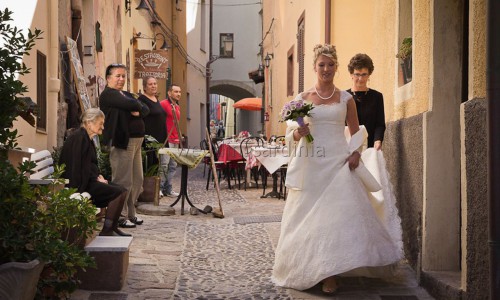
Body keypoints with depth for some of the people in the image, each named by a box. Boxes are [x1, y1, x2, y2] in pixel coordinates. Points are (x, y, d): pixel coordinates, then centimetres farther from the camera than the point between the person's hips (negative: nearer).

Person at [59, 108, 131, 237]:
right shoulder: (79, 137, -14)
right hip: (81, 183, -10)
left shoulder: (86, 138, 18)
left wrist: (98, 176, 4)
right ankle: (107, 231, -14)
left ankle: (112, 227, 5)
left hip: (88, 179, 10)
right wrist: (97, 178, -13)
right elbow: (79, 165, -19)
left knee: (122, 190, 2)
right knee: (119, 192, -19)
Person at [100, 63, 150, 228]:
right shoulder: (108, 94, -7)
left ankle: (130, 213, 23)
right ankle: (120, 216, 2)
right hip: (121, 141, -9)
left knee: (137, 180, 12)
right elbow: (132, 105, -20)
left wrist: (138, 111, -10)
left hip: (136, 141, 9)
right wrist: (137, 106, 1)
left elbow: (146, 109, 11)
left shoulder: (126, 94, 22)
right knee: (123, 181, -6)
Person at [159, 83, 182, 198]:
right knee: (164, 164, -11)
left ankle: (168, 189, 15)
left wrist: (179, 137, 18)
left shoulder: (177, 107, 19)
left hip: (175, 140, 9)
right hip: (166, 139, -9)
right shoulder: (164, 104, -8)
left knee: (173, 166, 9)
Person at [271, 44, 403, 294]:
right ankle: (307, 270, 13)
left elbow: (356, 133, 13)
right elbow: (290, 135, 11)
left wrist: (355, 153, -5)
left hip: (337, 164, -1)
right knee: (308, 217, 1)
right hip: (309, 166, 1)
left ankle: (330, 274, -7)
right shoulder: (302, 98, 9)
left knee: (337, 214, -10)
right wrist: (297, 133, -11)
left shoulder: (346, 99, 8)